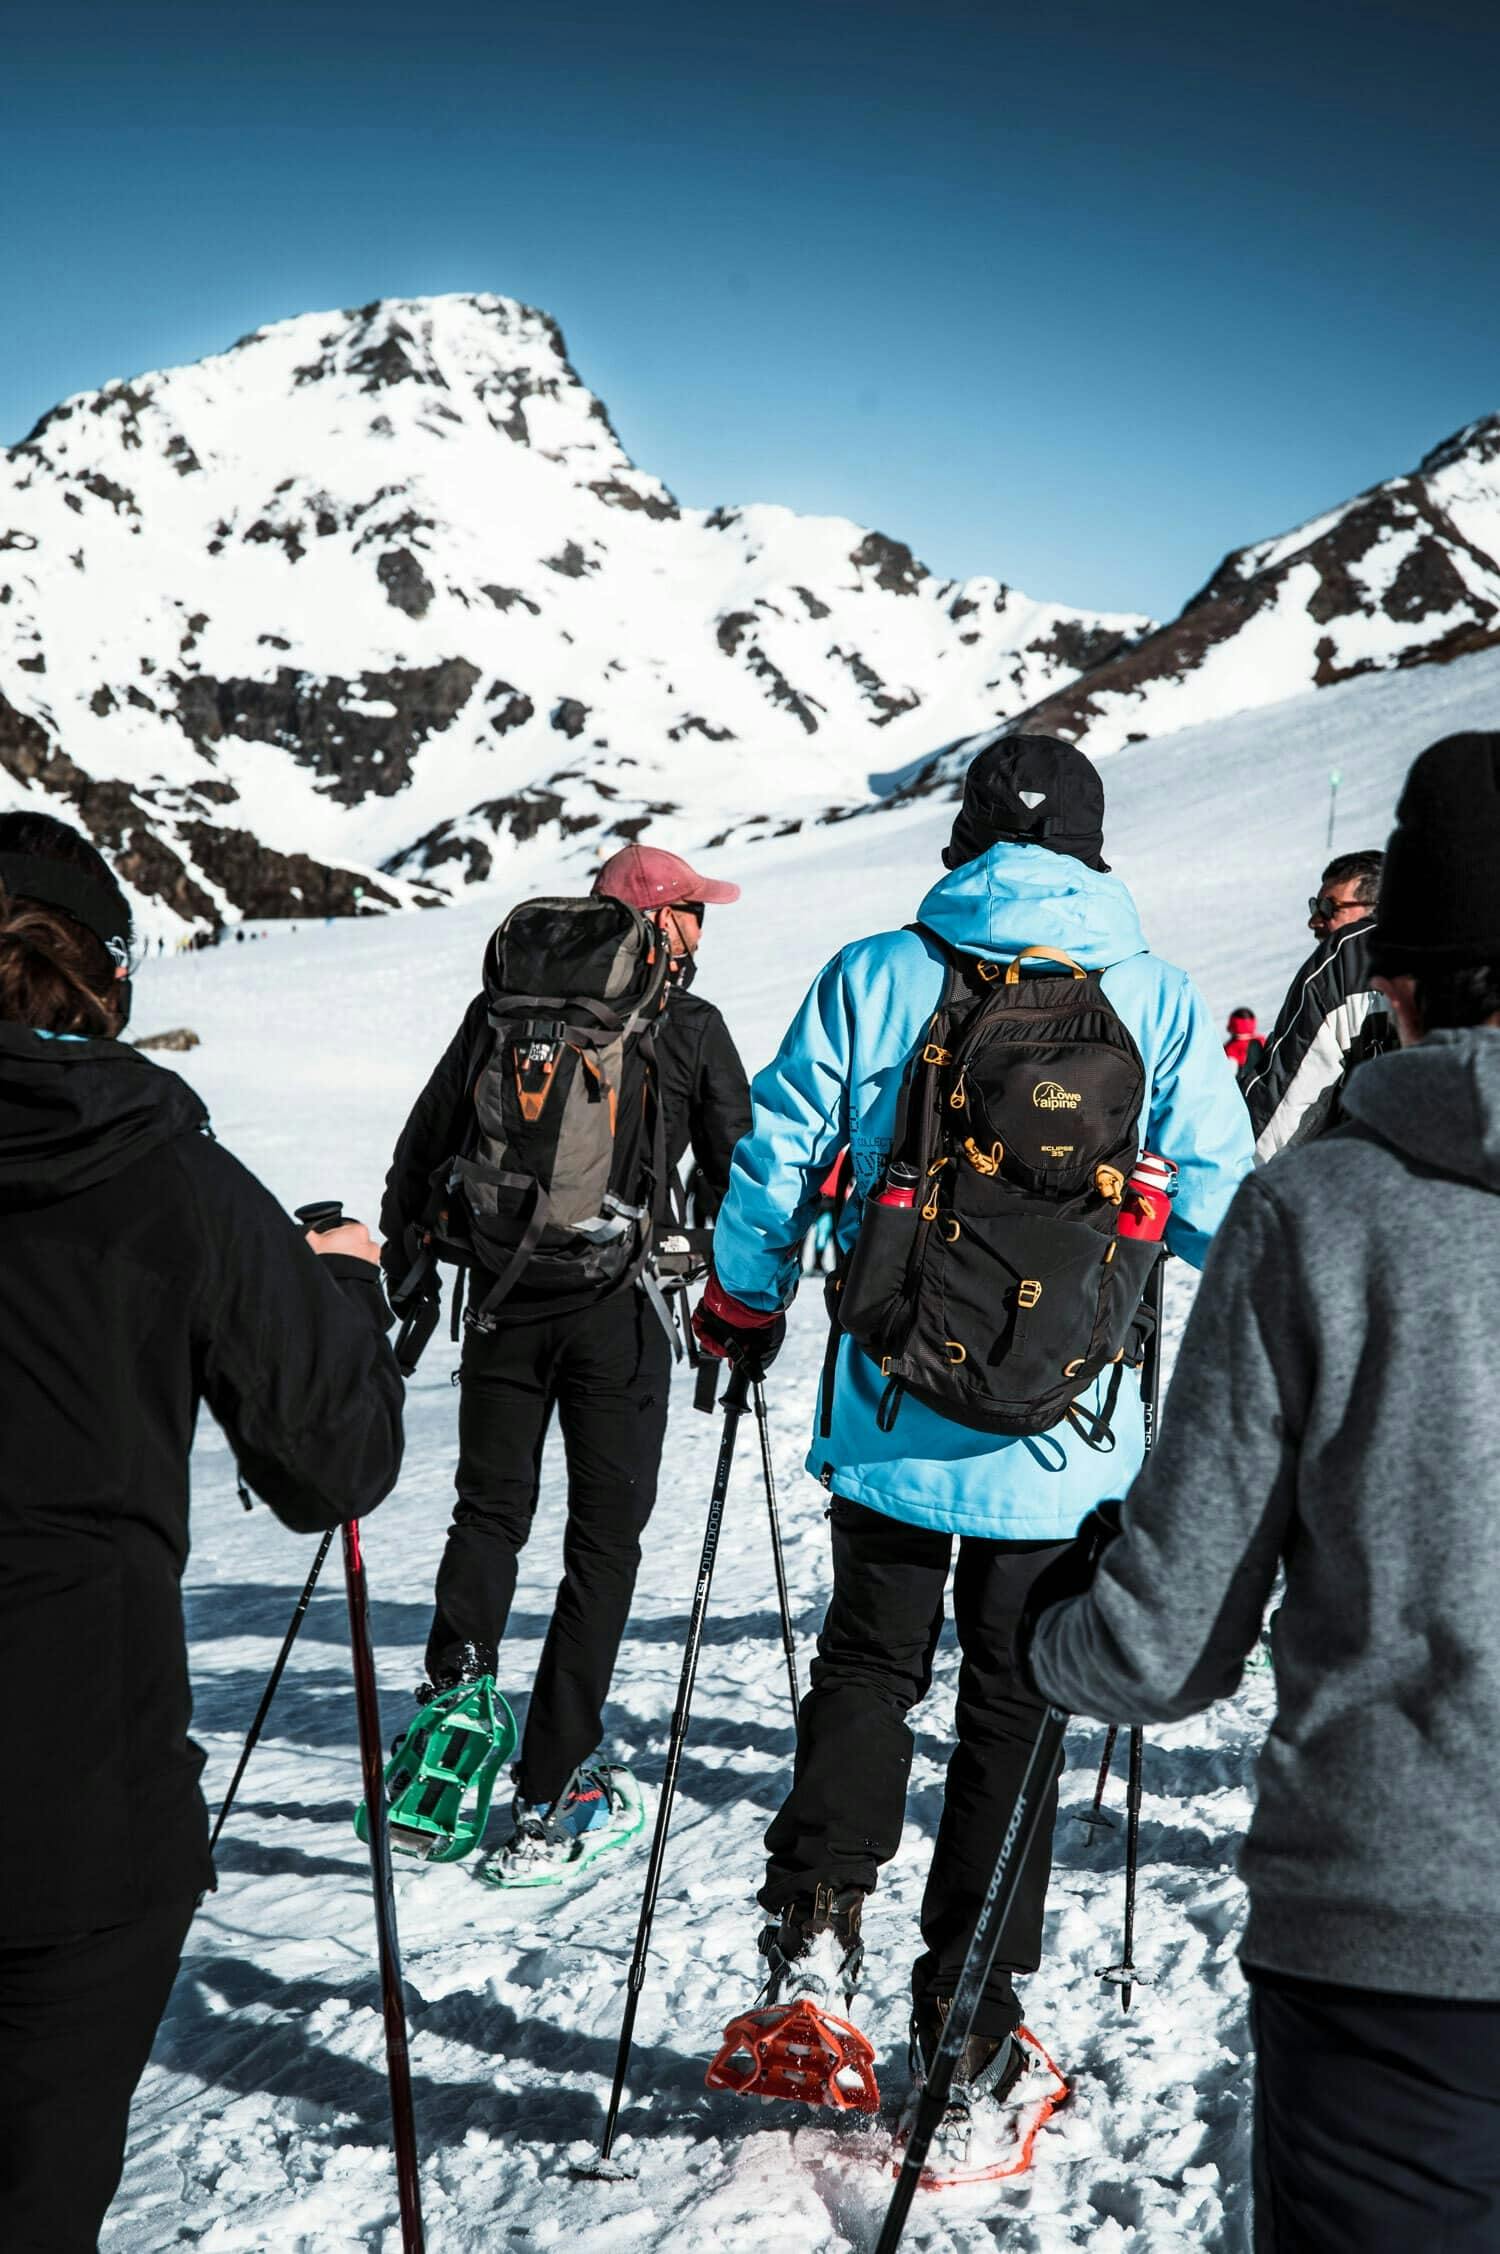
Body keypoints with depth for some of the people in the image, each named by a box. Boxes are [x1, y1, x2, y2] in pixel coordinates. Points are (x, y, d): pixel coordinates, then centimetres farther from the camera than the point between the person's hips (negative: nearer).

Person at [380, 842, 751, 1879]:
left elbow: (423, 1147, 11)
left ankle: (456, 1679, -5)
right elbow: (740, 1171, 3)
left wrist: (402, 1267, 22)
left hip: (501, 1297, 3)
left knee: (489, 1510, 18)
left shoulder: (501, 1010, 7)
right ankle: (553, 1790, 7)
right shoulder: (688, 1025, -1)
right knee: (605, 1532, 6)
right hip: (618, 1308, -3)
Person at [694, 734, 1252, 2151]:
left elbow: (774, 1163, -4)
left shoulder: (872, 976, -4)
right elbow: (1219, 1210, 0)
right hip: (1062, 1444, 0)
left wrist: (742, 1310, 13)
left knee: (868, 1666, 21)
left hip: (892, 1420, 0)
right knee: (1011, 1712, 13)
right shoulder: (1159, 1000, -3)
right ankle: (966, 2034, 22)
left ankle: (816, 1917, 6)